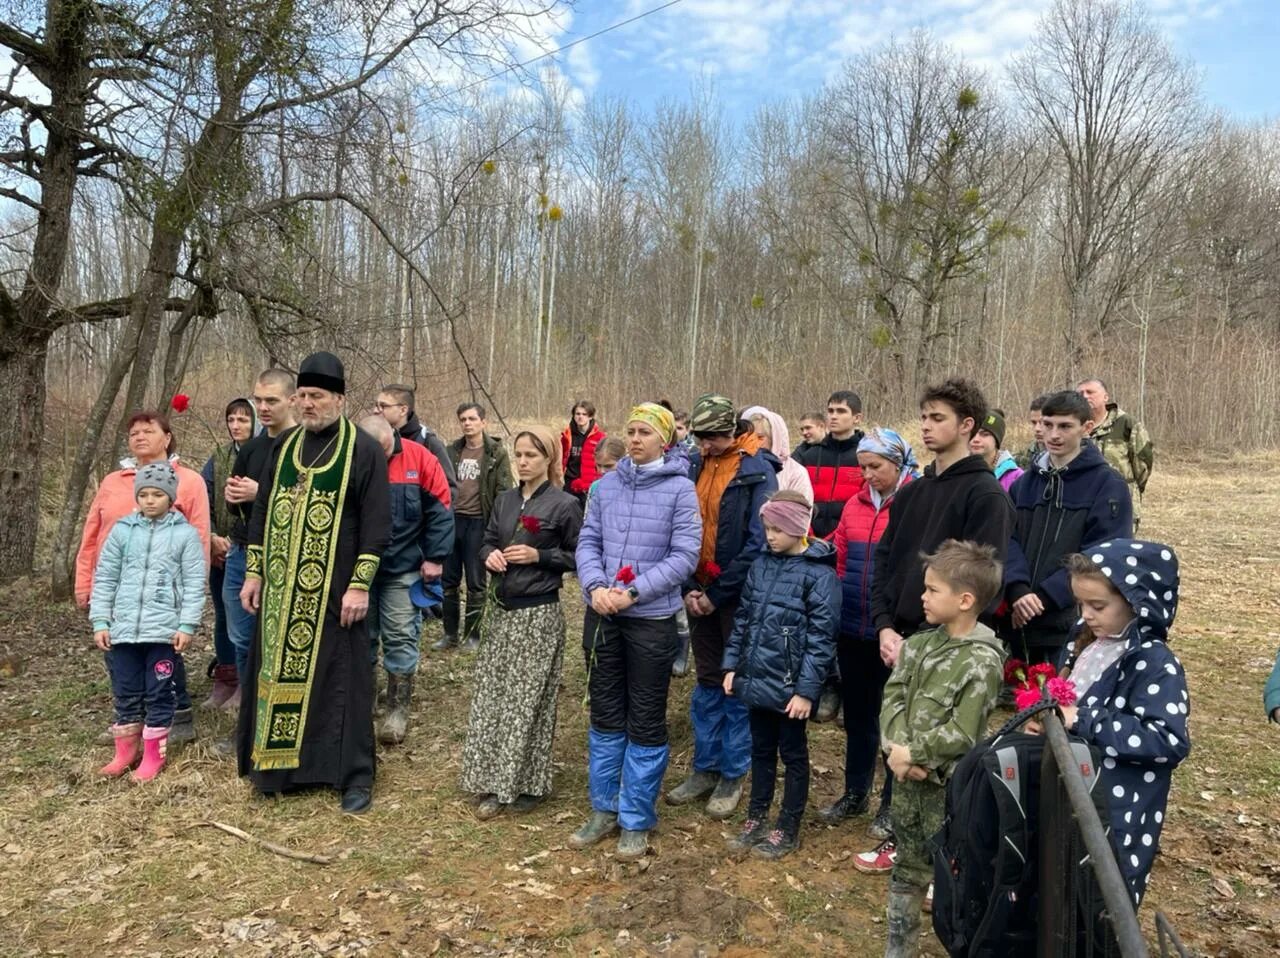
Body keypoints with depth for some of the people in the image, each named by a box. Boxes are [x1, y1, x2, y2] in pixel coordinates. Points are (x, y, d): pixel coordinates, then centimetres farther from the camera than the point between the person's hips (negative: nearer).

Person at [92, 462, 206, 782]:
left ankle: (153, 755, 17)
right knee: (125, 692, 13)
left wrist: (187, 625, -9)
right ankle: (125, 751, 28)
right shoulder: (122, 530, 6)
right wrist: (100, 622, 4)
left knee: (158, 693, 5)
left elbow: (194, 583, -3)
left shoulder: (186, 533, -2)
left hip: (164, 629, -3)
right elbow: (105, 578, 9)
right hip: (124, 627, 3)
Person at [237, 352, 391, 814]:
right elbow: (262, 513, 14)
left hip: (333, 591, -5)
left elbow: (376, 524, -11)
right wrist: (254, 572, 10)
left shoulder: (364, 450, -7)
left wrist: (359, 584, -15)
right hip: (281, 590, 5)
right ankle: (280, 764, 28)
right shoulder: (284, 446, 9)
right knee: (280, 673, 11)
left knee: (341, 677, 2)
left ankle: (355, 775, 13)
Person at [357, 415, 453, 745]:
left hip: (403, 569, -2)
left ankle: (398, 711, 13)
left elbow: (440, 510, -6)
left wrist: (435, 557, -9)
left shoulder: (419, 458, -10)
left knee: (400, 638, 1)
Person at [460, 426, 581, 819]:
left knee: (529, 700, 1)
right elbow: (486, 542, 15)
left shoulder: (565, 505, -8)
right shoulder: (504, 500, 9)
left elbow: (578, 556, -5)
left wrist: (539, 556, -16)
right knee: (490, 695, 7)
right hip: (501, 609, 6)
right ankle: (494, 783, 19)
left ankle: (529, 784, 15)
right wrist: (490, 555, -7)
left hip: (538, 614, -6)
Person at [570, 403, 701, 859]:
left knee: (645, 720, 7)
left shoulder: (680, 488, -8)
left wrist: (634, 592, -19)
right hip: (602, 615, 4)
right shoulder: (605, 485, 4)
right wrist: (595, 586, -14)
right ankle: (604, 808, 31)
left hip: (652, 619, -4)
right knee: (605, 713, 15)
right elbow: (588, 541, 4)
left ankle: (636, 820, 22)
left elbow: (685, 556, -12)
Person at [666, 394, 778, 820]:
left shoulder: (757, 470, -12)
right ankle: (705, 769, 26)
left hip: (738, 595, -5)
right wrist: (689, 588, -4)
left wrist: (717, 593, -14)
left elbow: (757, 543, -16)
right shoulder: (696, 466, 4)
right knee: (707, 683, 14)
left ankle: (733, 776, 20)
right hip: (700, 593, 5)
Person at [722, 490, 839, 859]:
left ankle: (788, 829, 27)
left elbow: (821, 638, -14)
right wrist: (731, 665, 8)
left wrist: (807, 690, -16)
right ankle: (756, 818, 34)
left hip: (790, 685, -5)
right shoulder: (761, 564, 4)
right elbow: (743, 618, 12)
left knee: (793, 754, 12)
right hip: (756, 678, 5)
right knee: (761, 750, 19)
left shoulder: (819, 574, -13)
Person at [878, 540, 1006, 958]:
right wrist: (897, 748, -15)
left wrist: (912, 754, -17)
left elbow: (962, 734, -21)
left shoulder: (982, 661, -19)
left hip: (949, 785, -7)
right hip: (908, 778, 7)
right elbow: (892, 697, -1)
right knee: (907, 868, 20)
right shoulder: (919, 644, 2)